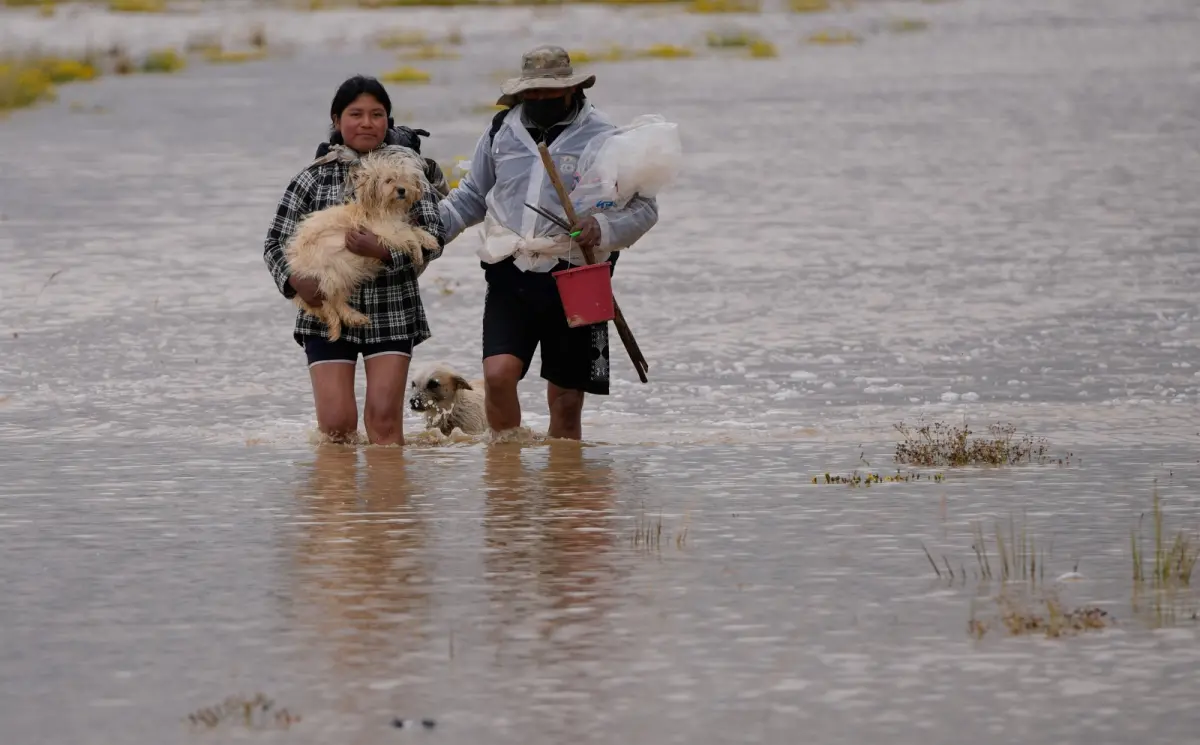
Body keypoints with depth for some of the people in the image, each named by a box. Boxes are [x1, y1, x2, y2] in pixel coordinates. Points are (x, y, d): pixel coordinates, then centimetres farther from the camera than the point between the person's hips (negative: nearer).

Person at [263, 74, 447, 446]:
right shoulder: (315, 177, 3)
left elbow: (434, 237, -5)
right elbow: (276, 241, 4)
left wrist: (382, 249, -22)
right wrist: (296, 280, -16)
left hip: (392, 311, 0)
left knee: (385, 417, -7)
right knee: (336, 423, -5)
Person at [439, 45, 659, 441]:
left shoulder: (603, 137, 1)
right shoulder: (502, 130, 12)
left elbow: (643, 207, 2)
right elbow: (472, 196, 24)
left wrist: (605, 229, -18)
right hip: (510, 275, 2)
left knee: (566, 401, 4)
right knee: (498, 374, -17)